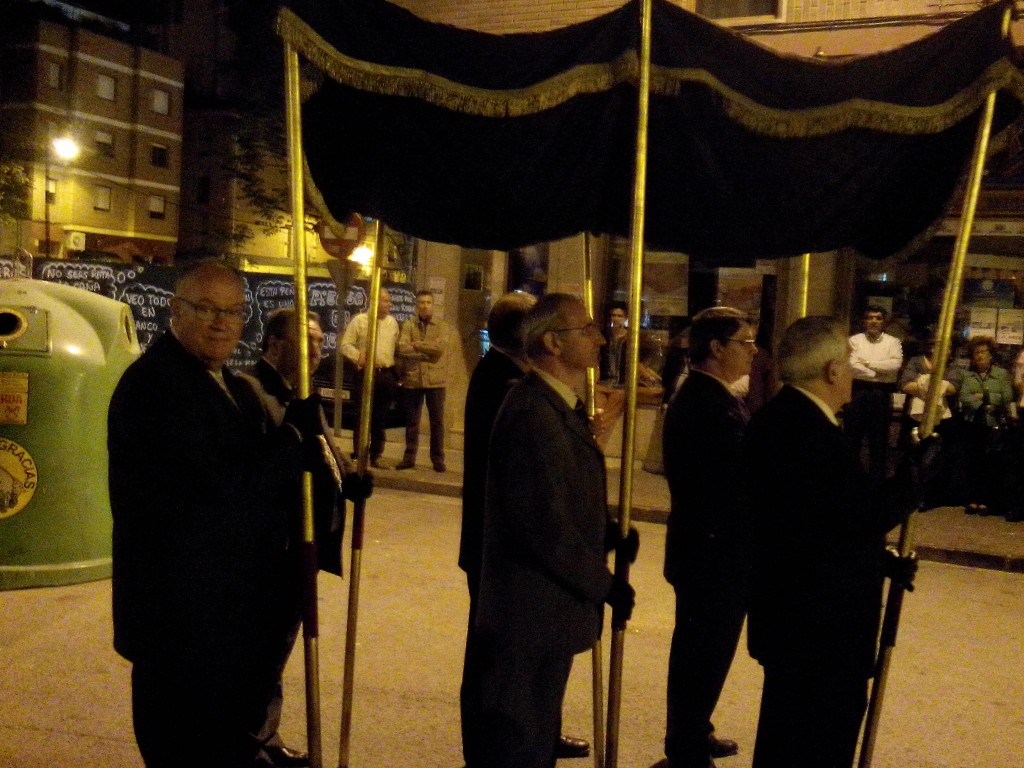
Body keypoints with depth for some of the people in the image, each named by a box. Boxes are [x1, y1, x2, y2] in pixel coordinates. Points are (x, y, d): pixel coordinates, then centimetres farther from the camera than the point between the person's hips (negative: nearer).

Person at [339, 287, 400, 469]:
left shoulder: (392, 322, 12)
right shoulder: (359, 320, -2)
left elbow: (397, 347, 16)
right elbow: (345, 345, -3)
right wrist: (358, 357, -17)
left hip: (387, 374, 4)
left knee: (381, 417, 9)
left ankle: (376, 454, 18)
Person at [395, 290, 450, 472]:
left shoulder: (441, 326, 5)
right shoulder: (408, 325, 6)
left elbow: (440, 346, -13)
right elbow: (403, 348, -10)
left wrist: (416, 345, -9)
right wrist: (427, 351, -12)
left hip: (435, 380, -1)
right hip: (412, 380, 1)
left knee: (437, 421, 5)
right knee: (412, 421, 8)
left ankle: (437, 458, 13)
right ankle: (409, 457, 17)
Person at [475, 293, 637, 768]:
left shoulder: (559, 407, 10)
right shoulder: (532, 413, -23)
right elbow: (545, 525, -25)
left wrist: (609, 534, 0)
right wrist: (604, 585, -14)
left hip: (548, 607, 10)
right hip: (532, 612, -10)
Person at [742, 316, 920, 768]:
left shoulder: (780, 419, 9)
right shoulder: (808, 430, -25)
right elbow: (867, 513, -26)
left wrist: (881, 560, 13)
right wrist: (917, 470, -11)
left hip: (790, 611, 11)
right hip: (818, 622, -11)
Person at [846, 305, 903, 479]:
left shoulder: (893, 342, 7)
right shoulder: (855, 340, 5)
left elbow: (895, 364, -10)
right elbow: (853, 366, -10)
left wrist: (868, 363, -10)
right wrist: (879, 373, -12)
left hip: (882, 395, 0)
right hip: (857, 392, 0)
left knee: (879, 439, 7)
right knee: (851, 437, 5)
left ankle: (877, 479, 16)